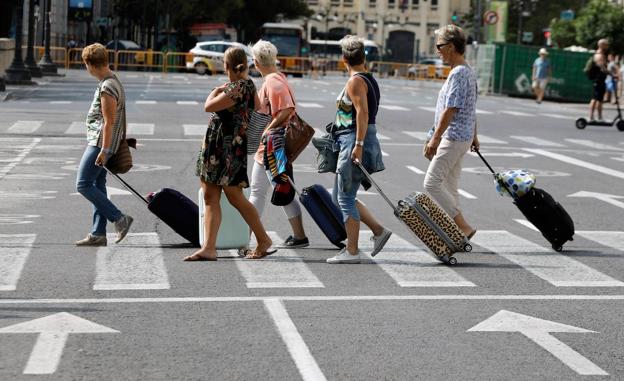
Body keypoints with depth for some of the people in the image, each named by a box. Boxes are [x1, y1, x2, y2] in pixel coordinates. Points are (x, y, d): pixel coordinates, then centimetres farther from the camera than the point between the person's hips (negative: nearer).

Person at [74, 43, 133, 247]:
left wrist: (104, 150, -21)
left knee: (83, 184, -10)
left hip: (100, 143, -10)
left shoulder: (107, 88, -19)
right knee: (98, 186, 10)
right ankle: (98, 234, 12)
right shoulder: (114, 81, 13)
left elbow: (109, 121, -22)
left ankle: (119, 218, -9)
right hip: (99, 143, 10)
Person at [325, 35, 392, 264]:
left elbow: (362, 112, -22)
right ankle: (378, 231, 15)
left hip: (354, 142, -10)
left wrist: (358, 145, -25)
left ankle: (352, 251, -1)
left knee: (345, 198, -4)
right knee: (340, 197, 15)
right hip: (353, 142, 10)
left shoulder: (355, 81, -12)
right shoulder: (369, 80, 16)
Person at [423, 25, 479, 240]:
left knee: (432, 183, -10)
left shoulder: (458, 73, -18)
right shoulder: (468, 71, 14)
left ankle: (464, 227, -11)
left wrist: (435, 138, -21)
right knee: (449, 186, 13)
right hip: (463, 137, 10)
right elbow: (471, 108, 21)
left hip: (452, 138, -10)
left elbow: (450, 109, -22)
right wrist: (474, 136, 27)